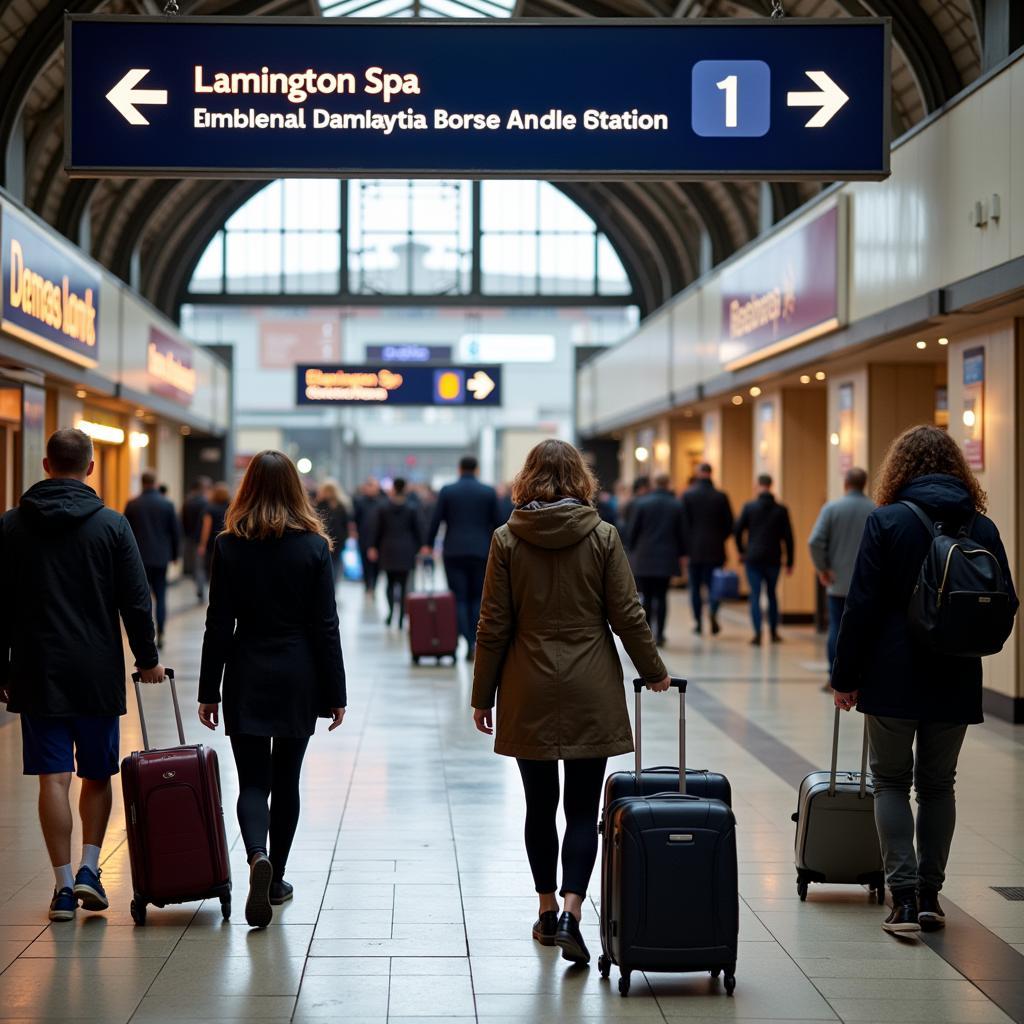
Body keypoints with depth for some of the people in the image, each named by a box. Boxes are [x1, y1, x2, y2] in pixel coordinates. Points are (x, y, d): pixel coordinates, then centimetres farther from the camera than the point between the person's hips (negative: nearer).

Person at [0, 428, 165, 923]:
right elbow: (136, 602, -4)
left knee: (54, 779, 2)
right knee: (98, 775, 13)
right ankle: (89, 869, 4)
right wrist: (148, 659, 8)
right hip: (98, 674, -1)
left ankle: (64, 884, 3)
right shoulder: (111, 524, -4)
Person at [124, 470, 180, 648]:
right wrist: (174, 554, 14)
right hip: (161, 558, 0)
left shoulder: (132, 505, -5)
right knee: (161, 598, 7)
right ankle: (159, 635, 2)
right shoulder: (167, 504, -4)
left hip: (139, 558, 0)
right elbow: (174, 531, 1)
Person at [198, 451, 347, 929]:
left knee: (252, 781, 2)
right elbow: (326, 626, -4)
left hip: (247, 678, -1)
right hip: (299, 680, 1)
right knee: (285, 780, 13)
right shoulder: (314, 546, -4)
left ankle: (258, 856, -25)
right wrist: (334, 692, 1)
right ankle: (276, 878, 21)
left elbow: (218, 625, -4)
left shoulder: (229, 546, -5)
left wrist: (209, 691, 1)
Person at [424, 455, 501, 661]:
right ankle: (475, 640, 0)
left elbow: (436, 520, 1)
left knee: (459, 599, 1)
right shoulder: (489, 492, 1)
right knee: (477, 598, 10)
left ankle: (466, 642, -12)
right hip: (481, 551, 1)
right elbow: (497, 522, 4)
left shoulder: (446, 491, -1)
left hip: (454, 551, -1)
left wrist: (429, 544, 14)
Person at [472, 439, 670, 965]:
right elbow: (627, 616, -1)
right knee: (582, 808, 2)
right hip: (591, 696, -1)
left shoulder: (507, 540, -3)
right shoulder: (603, 536, -3)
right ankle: (570, 910, -14)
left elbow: (494, 626, -2)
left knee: (540, 806, 12)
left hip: (529, 697, 1)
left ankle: (547, 912, 20)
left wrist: (483, 695, 6)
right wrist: (653, 671, 14)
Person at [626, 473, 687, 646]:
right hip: (667, 558, 1)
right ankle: (659, 635, 1)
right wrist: (681, 554, 13)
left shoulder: (641, 503, -3)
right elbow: (682, 533, 3)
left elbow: (633, 530, 0)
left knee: (646, 597, 4)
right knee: (661, 597, 4)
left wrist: (633, 550, 13)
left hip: (644, 559, -1)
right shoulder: (677, 505, 0)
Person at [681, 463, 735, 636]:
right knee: (713, 585, 4)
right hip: (715, 549, 0)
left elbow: (683, 524, -7)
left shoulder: (687, 495, -4)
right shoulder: (721, 496, -2)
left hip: (693, 550, 0)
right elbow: (730, 524, 1)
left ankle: (698, 622, 12)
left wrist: (685, 548, -1)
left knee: (695, 587, 10)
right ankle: (713, 614, -20)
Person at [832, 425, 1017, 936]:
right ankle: (930, 894, 16)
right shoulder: (983, 528, 2)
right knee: (938, 784, 16)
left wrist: (845, 677, -4)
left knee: (892, 782, 8)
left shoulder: (886, 521, -9)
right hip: (956, 682, 3)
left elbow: (861, 606, -10)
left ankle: (904, 895, -4)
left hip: (894, 678, -3)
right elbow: (1005, 606, 6)